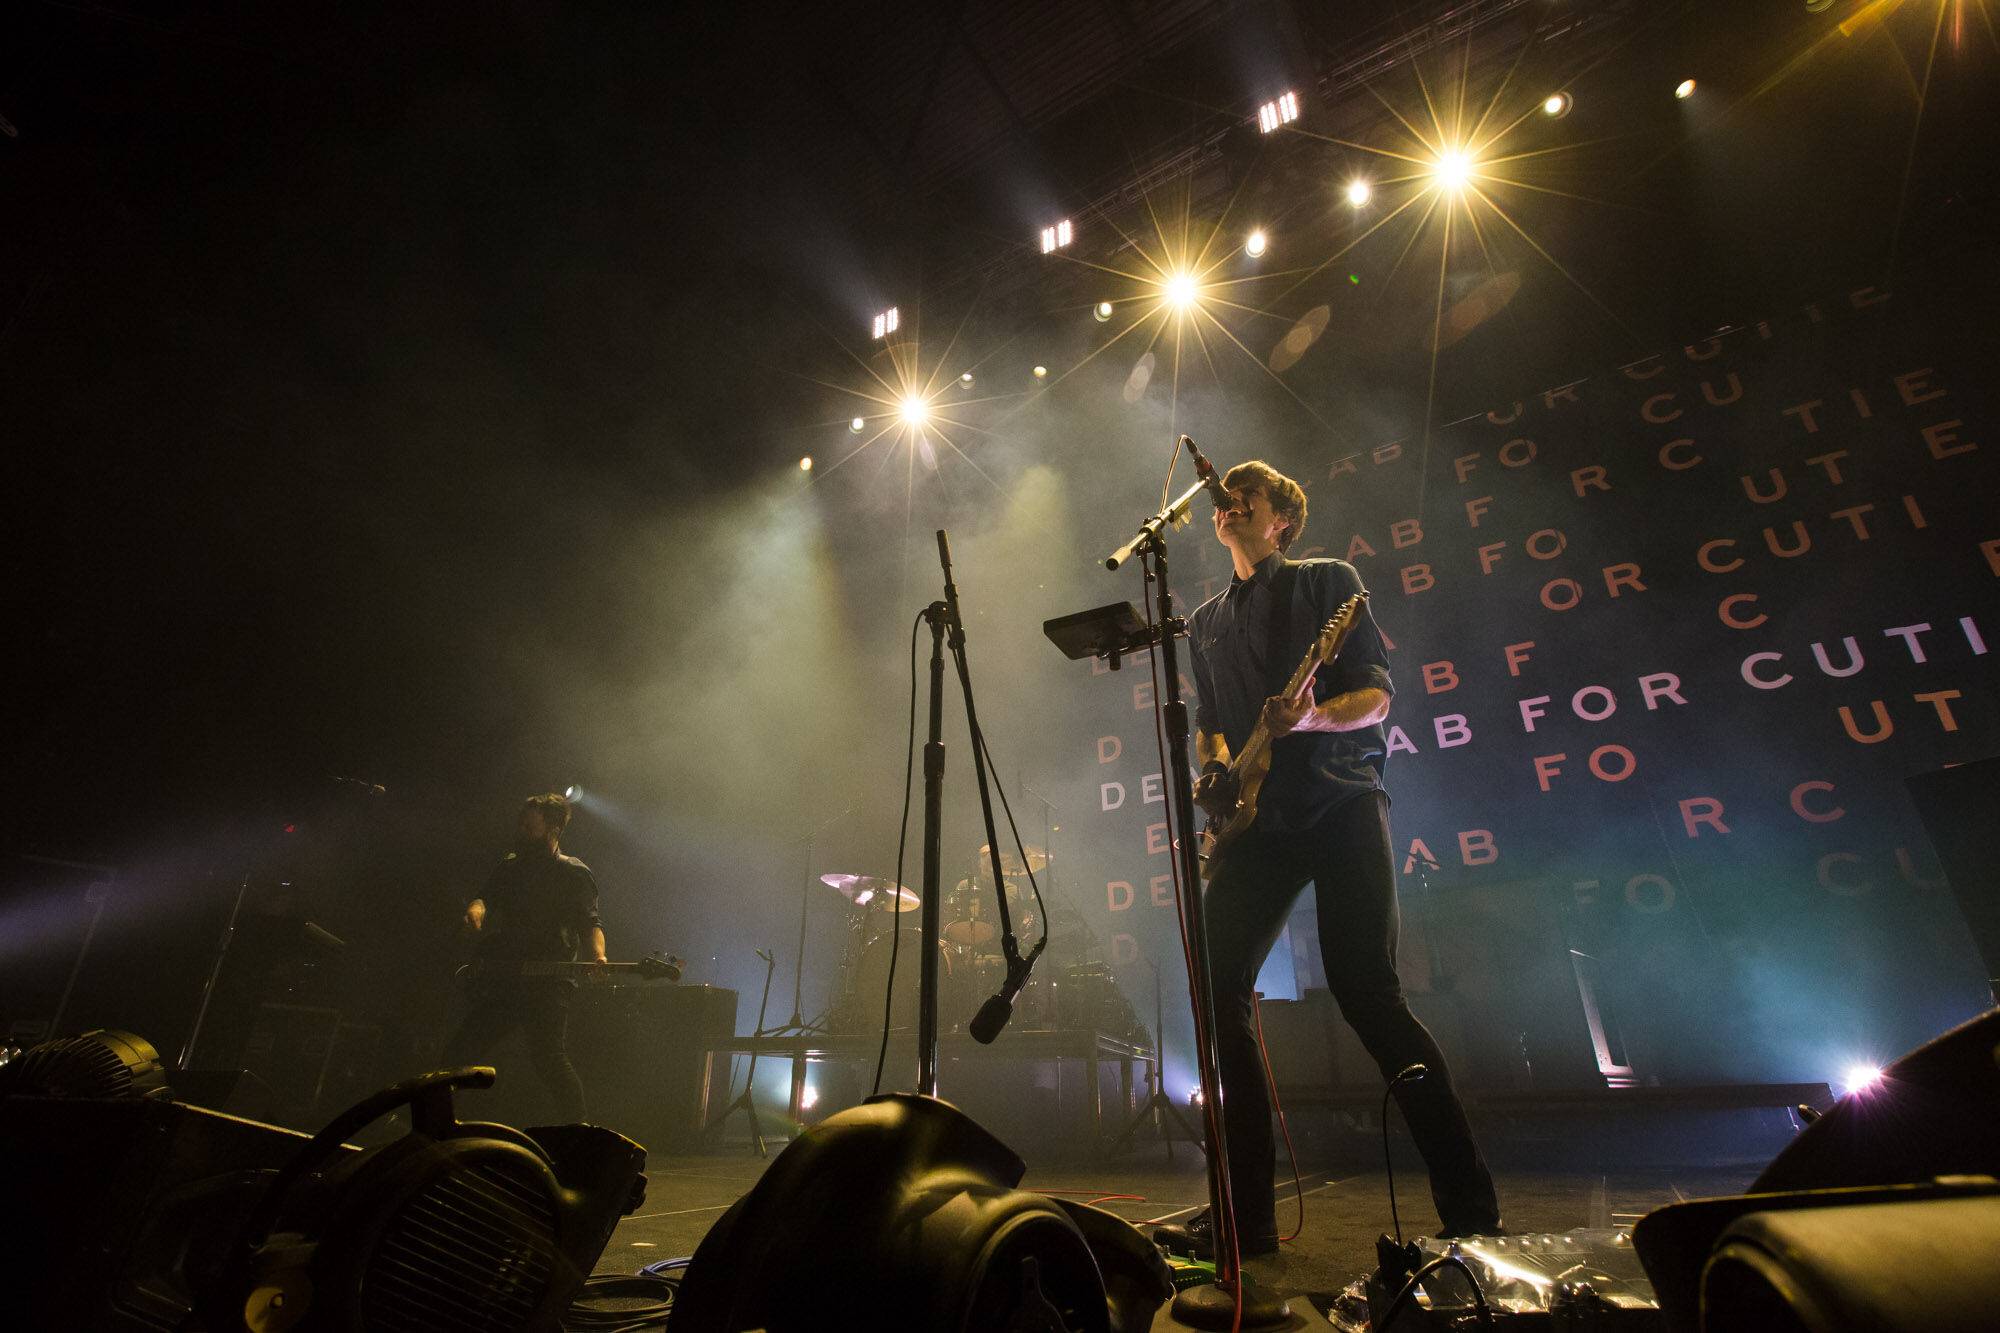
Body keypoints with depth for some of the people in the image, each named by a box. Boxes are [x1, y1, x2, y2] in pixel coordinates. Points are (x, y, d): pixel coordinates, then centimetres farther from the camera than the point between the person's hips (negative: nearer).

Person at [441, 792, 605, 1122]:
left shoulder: (573, 874, 0)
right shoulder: (509, 867, 19)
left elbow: (589, 922, -8)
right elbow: (485, 897, 10)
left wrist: (597, 957, -28)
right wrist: (476, 908, -15)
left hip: (545, 985, -6)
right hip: (499, 979, 7)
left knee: (549, 1058, -16)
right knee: (459, 1052, 9)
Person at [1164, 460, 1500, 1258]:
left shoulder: (1328, 581, 8)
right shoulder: (1207, 621, 22)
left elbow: (1376, 692, -2)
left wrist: (1313, 718, -22)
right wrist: (1215, 767, 1)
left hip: (1340, 805, -4)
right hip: (1258, 819, 5)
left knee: (1366, 991, -12)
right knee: (1220, 988, -5)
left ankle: (1469, 1206, 6)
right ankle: (1248, 1214, 6)